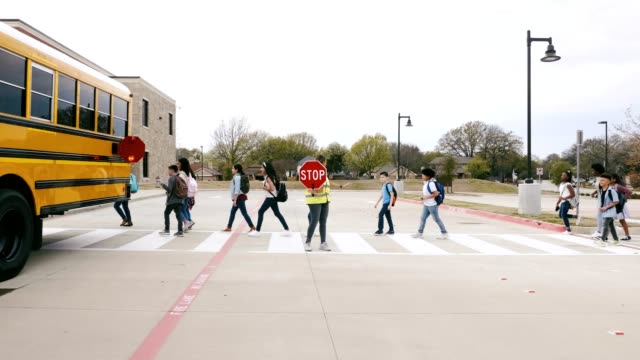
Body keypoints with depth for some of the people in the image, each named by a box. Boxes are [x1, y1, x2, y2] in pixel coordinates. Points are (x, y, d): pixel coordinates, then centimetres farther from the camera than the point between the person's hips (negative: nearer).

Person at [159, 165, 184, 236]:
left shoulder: (171, 178, -11)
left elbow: (169, 189, -18)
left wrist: (163, 185, -4)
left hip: (172, 200, -6)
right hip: (179, 200, 6)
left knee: (166, 213, 10)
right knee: (178, 215, 5)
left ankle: (167, 230, 11)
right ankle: (180, 231, 1)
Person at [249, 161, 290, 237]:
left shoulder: (268, 177, -16)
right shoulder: (270, 177, 14)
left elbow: (272, 188, -25)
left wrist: (264, 188, -12)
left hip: (270, 198, -10)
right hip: (273, 198, 10)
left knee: (260, 212, -3)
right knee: (277, 213, 12)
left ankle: (257, 231, 1)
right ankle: (287, 230, 12)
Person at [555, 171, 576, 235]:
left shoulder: (568, 185, -12)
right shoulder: (561, 184, 14)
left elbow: (573, 194, -18)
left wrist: (564, 198, -26)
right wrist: (557, 203, 19)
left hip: (566, 202, -9)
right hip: (562, 202, 9)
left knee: (563, 215, -7)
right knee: (560, 215, 14)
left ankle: (569, 231, 3)